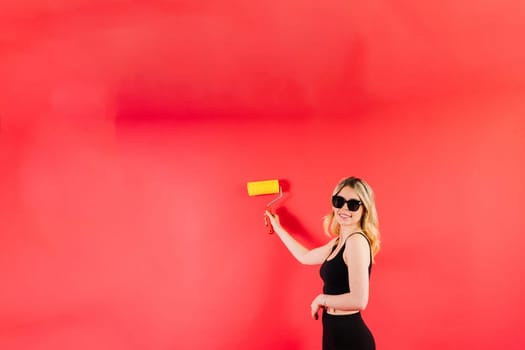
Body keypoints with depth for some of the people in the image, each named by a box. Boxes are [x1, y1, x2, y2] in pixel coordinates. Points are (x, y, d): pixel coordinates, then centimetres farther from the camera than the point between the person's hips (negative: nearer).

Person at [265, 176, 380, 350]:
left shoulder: (357, 240, -19)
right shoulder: (339, 242, 9)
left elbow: (359, 300, -27)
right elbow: (305, 257, 26)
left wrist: (322, 299, -12)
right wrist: (278, 228, 32)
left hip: (350, 336, -9)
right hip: (335, 333, 9)